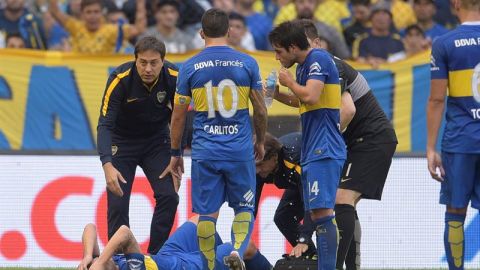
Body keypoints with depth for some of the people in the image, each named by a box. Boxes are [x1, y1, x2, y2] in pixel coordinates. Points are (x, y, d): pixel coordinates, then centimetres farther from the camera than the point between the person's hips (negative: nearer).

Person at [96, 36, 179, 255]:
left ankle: (155, 256, 1)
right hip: (122, 142, -2)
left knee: (169, 196, -11)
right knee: (118, 203, -10)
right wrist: (107, 166, -44)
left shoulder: (173, 78, -22)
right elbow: (105, 125, -31)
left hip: (157, 140, 2)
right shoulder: (120, 79, -29)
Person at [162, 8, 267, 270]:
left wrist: (175, 154, 14)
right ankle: (237, 249, -12)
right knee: (244, 208, 12)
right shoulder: (247, 63, 0)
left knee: (207, 213, 7)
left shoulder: (190, 67, 0)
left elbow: (178, 115, 3)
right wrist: (260, 141, 22)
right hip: (240, 150, 0)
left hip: (205, 152, 0)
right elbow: (260, 110, 5)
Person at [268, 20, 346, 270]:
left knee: (322, 212, -17)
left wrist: (289, 82, -7)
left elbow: (311, 96, -23)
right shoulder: (304, 65, 19)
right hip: (313, 152, 10)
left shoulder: (318, 59, -10)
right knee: (316, 214, 8)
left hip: (323, 151, -10)